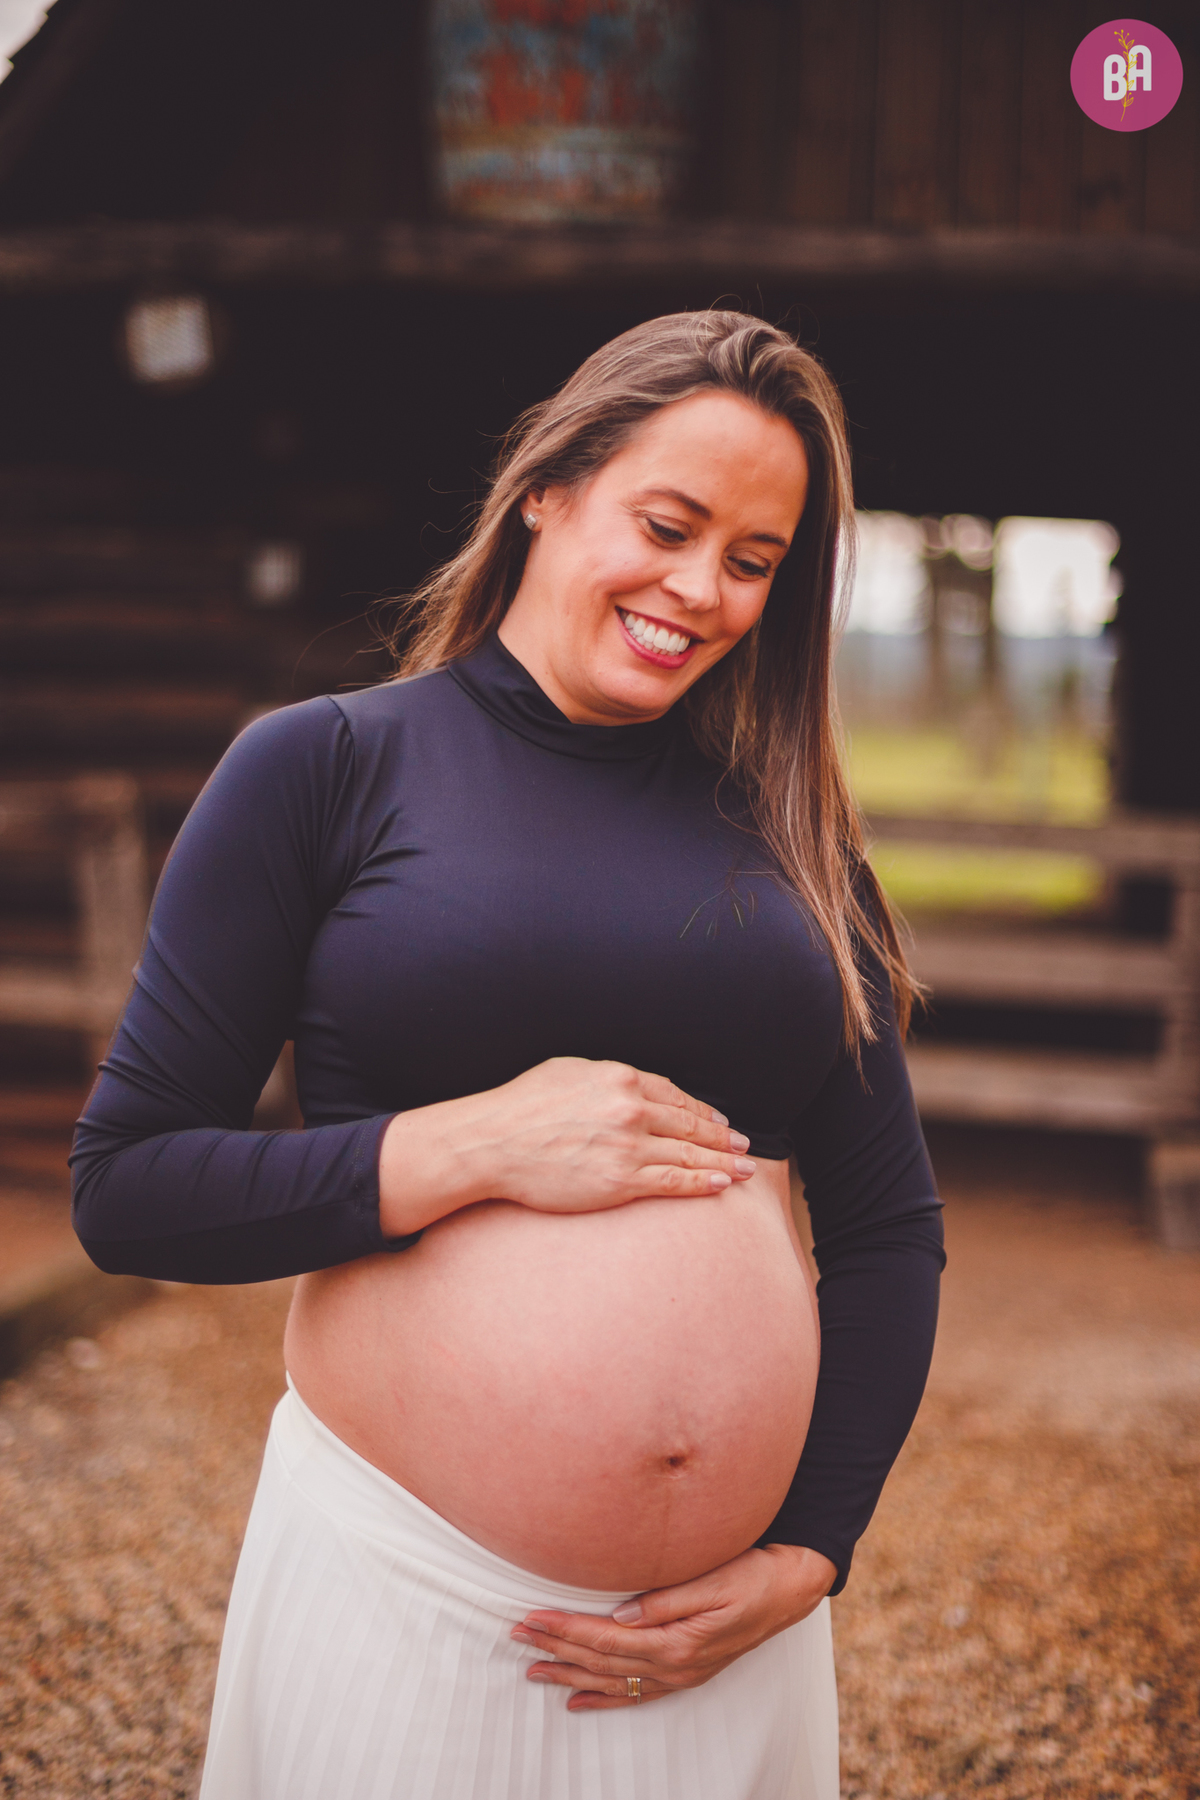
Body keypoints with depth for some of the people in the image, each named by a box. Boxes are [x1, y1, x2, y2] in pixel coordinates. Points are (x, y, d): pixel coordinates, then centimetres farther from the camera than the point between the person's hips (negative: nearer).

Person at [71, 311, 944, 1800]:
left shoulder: (788, 835, 6)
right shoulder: (323, 768, -4)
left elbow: (890, 1231, 7)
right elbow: (121, 1187, -7)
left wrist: (806, 1557, -2)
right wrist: (473, 1149, -17)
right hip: (401, 1586, -3)